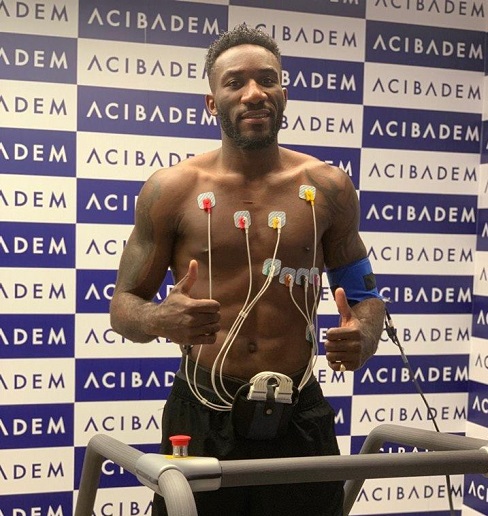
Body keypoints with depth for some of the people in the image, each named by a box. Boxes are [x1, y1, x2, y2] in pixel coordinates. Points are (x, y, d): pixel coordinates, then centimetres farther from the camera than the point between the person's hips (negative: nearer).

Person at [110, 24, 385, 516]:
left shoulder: (328, 189, 2)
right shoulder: (172, 190, -3)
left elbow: (363, 291, 12)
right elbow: (123, 304, 1)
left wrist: (365, 337, -12)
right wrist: (159, 319, -23)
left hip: (300, 419, 2)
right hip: (203, 419, -1)